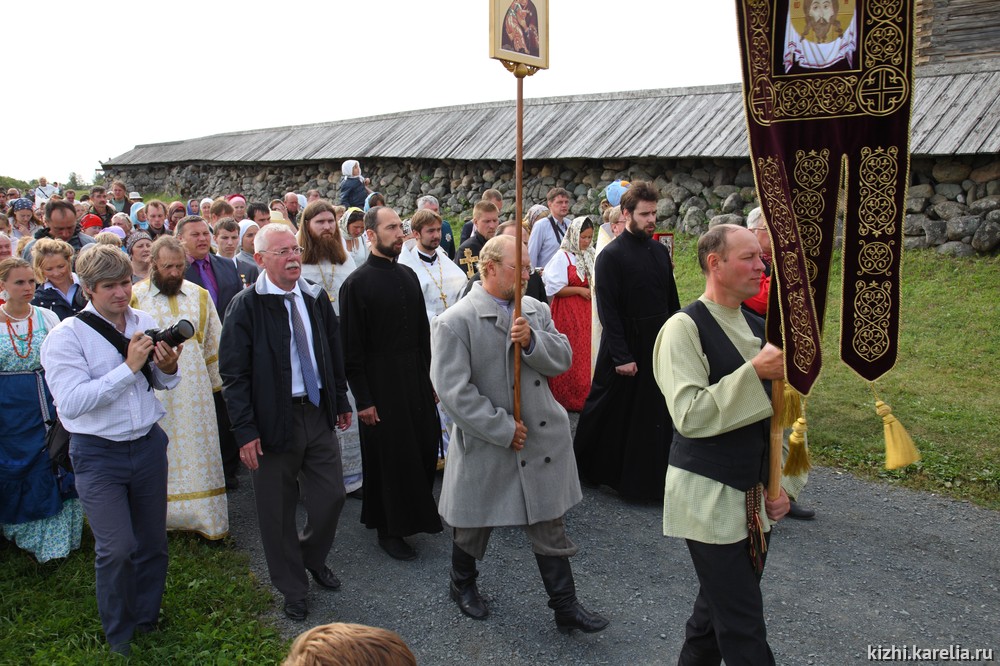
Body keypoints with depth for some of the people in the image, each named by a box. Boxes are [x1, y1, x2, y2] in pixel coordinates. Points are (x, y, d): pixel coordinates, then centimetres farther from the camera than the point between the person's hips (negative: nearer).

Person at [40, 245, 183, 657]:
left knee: (153, 541, 14)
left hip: (148, 444, 5)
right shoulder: (66, 337, -12)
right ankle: (119, 637, 18)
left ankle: (146, 622, 37)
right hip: (98, 455, -4)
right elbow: (72, 403, -23)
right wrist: (128, 367, -24)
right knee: (116, 549, -7)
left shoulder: (144, 323, 1)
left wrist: (168, 368, -9)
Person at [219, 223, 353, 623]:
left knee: (332, 495, 10)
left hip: (318, 413, 5)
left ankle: (314, 558, 39)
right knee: (278, 511, 8)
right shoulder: (246, 306, -11)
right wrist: (245, 431, -15)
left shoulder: (316, 298, 5)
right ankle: (292, 589, 29)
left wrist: (341, 401, 15)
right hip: (274, 421, -4)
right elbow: (234, 374, -11)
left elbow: (334, 354, 15)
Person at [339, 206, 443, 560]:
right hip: (382, 384, -6)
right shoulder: (357, 283, -10)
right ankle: (388, 530, 20)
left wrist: (431, 378, 12)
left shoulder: (408, 276, 9)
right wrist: (363, 399, -13)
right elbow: (351, 347, -11)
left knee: (424, 448, 11)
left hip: (417, 380, 6)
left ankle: (413, 515, 33)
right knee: (389, 455, 3)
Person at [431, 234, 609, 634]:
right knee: (473, 524, 18)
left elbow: (562, 360, 0)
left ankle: (565, 607, 24)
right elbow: (453, 390, -19)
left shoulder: (536, 311, 3)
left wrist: (532, 341, -20)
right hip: (486, 446, -4)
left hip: (542, 438, 4)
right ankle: (462, 585, 44)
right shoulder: (454, 322, -15)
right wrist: (503, 428, -18)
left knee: (551, 526, 12)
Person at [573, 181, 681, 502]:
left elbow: (672, 301, 14)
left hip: (659, 346, 6)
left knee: (655, 413, 10)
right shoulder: (611, 256, -12)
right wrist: (621, 356, -18)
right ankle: (589, 467, 27)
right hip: (626, 347, -6)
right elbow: (608, 311, -15)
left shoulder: (660, 251, 7)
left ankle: (647, 478, 24)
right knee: (612, 412, 7)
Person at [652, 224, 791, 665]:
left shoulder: (757, 328, 9)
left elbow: (775, 415, 15)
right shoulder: (685, 328, -14)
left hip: (754, 498, 7)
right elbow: (689, 415, -25)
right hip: (709, 498, -7)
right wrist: (754, 373, -26)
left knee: (720, 608, 19)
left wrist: (781, 484, 10)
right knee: (743, 628, -1)